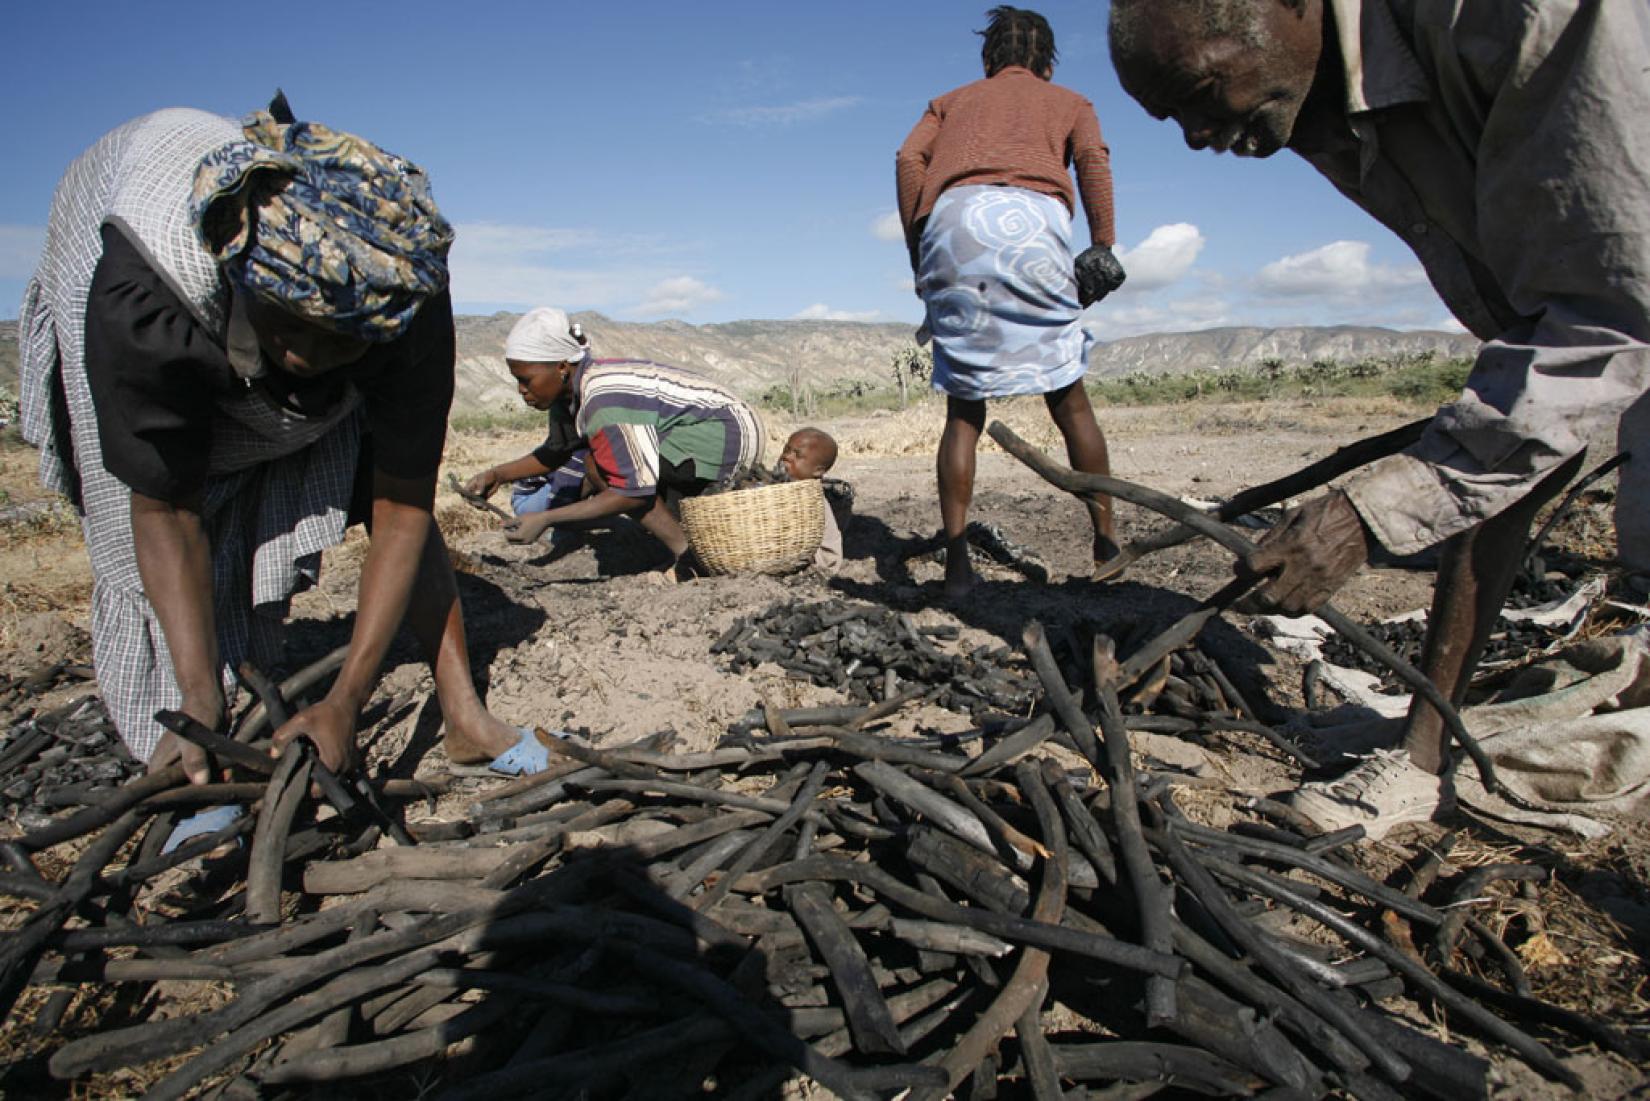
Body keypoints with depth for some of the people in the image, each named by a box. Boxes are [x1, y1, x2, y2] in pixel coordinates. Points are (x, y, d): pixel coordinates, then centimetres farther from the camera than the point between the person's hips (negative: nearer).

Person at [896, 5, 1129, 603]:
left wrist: (919, 256, 13)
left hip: (951, 220, 1)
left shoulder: (952, 100, 35)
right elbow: (1093, 157, 7)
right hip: (1031, 218, -1)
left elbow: (909, 159, 14)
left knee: (964, 409, 4)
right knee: (1069, 401, 8)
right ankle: (1107, 544, 10)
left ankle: (957, 562, -4)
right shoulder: (1068, 101, 31)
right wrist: (1103, 247, 0)